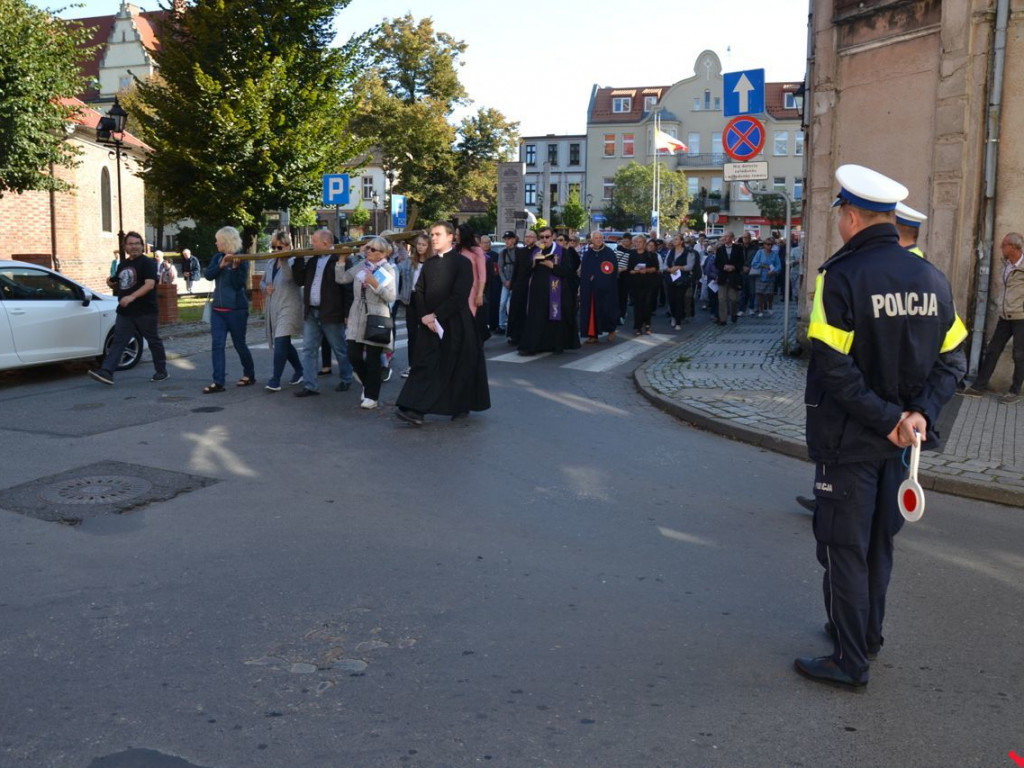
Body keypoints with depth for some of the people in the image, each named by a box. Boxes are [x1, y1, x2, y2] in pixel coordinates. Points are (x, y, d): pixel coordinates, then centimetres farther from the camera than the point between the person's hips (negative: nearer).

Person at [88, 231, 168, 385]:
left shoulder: (147, 263, -7)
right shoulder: (122, 265, 16)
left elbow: (150, 284, -21)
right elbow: (118, 286, 28)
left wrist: (131, 297, -32)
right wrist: (111, 283, 3)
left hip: (145, 312, -6)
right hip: (125, 312, 6)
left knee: (154, 342, 6)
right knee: (118, 341, -4)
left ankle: (161, 371, 20)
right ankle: (106, 372, -13)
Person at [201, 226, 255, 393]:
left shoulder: (241, 259, -9)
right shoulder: (218, 257, 9)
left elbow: (239, 284, -15)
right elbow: (207, 275, -4)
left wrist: (235, 267, -28)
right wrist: (221, 265, -18)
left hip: (236, 309, -6)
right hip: (217, 308, 6)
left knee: (239, 343, 5)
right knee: (217, 345, -4)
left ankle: (249, 375, 26)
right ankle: (218, 382, -6)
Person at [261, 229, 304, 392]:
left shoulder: (293, 261, -9)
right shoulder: (270, 263, 12)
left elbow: (289, 276, -29)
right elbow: (263, 281, 23)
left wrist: (283, 259, -37)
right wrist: (265, 288, 1)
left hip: (288, 307, -8)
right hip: (273, 308, 8)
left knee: (280, 342, -16)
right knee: (284, 343, 16)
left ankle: (275, 380, -15)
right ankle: (299, 370, 34)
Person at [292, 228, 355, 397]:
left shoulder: (340, 260, -11)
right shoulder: (311, 260, 11)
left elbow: (348, 288, -13)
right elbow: (299, 280, 12)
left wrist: (347, 313, -15)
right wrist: (301, 260, 0)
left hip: (331, 313, -6)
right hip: (311, 313, 7)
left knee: (340, 350, 9)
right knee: (308, 350, 3)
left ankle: (345, 380, 26)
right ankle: (310, 385, 6)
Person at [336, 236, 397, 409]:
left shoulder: (388, 270, -5)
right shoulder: (360, 266, 9)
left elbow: (391, 297, -12)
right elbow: (340, 279, 6)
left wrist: (375, 284, -22)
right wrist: (341, 259, 0)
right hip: (357, 317, 5)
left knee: (373, 359, 0)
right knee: (353, 355, 3)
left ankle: (371, 396, 11)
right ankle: (369, 383, 27)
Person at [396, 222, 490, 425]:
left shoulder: (462, 263, -5)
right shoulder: (428, 264, 12)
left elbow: (460, 295, -14)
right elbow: (419, 292, 9)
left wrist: (436, 315, -15)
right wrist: (424, 316, -8)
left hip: (455, 323, -4)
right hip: (429, 324, 4)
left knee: (459, 367, 4)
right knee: (424, 365, -3)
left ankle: (461, 407, 17)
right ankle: (416, 410, -2)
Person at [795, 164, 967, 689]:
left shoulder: (840, 275, -17)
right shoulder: (932, 278, 2)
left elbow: (834, 369, -23)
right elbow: (951, 360, 0)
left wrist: (888, 419, -17)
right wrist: (919, 412, -9)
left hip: (848, 441, -6)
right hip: (898, 438, 6)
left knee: (844, 547, 4)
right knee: (879, 540, 20)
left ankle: (849, 661, 12)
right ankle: (868, 633, 36)